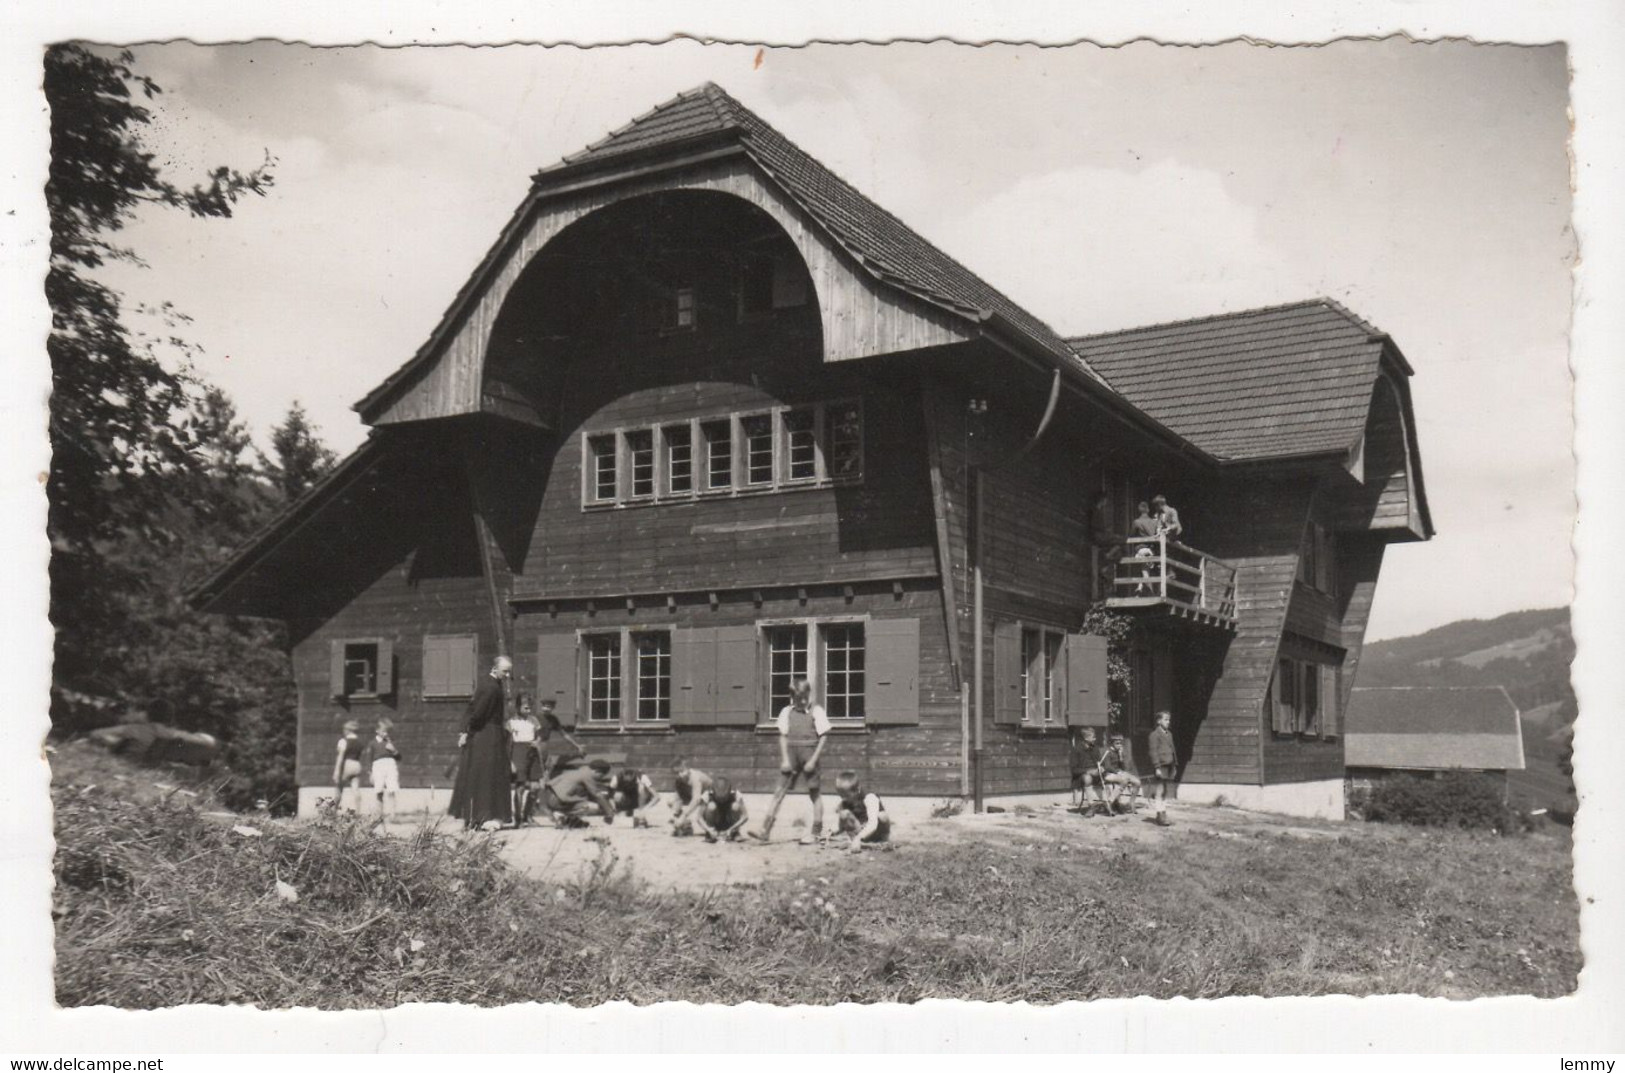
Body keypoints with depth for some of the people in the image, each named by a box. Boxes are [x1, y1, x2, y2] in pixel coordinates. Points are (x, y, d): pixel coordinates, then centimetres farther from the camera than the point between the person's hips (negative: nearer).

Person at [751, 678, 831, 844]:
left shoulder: (816, 711, -4)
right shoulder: (787, 712, 6)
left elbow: (823, 737, -5)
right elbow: (783, 736, 7)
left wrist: (813, 760, -11)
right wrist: (785, 759, -3)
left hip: (809, 754, -3)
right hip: (791, 754, 3)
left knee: (814, 793, 7)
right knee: (779, 791, -3)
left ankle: (816, 832, 15)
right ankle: (766, 830, -5)